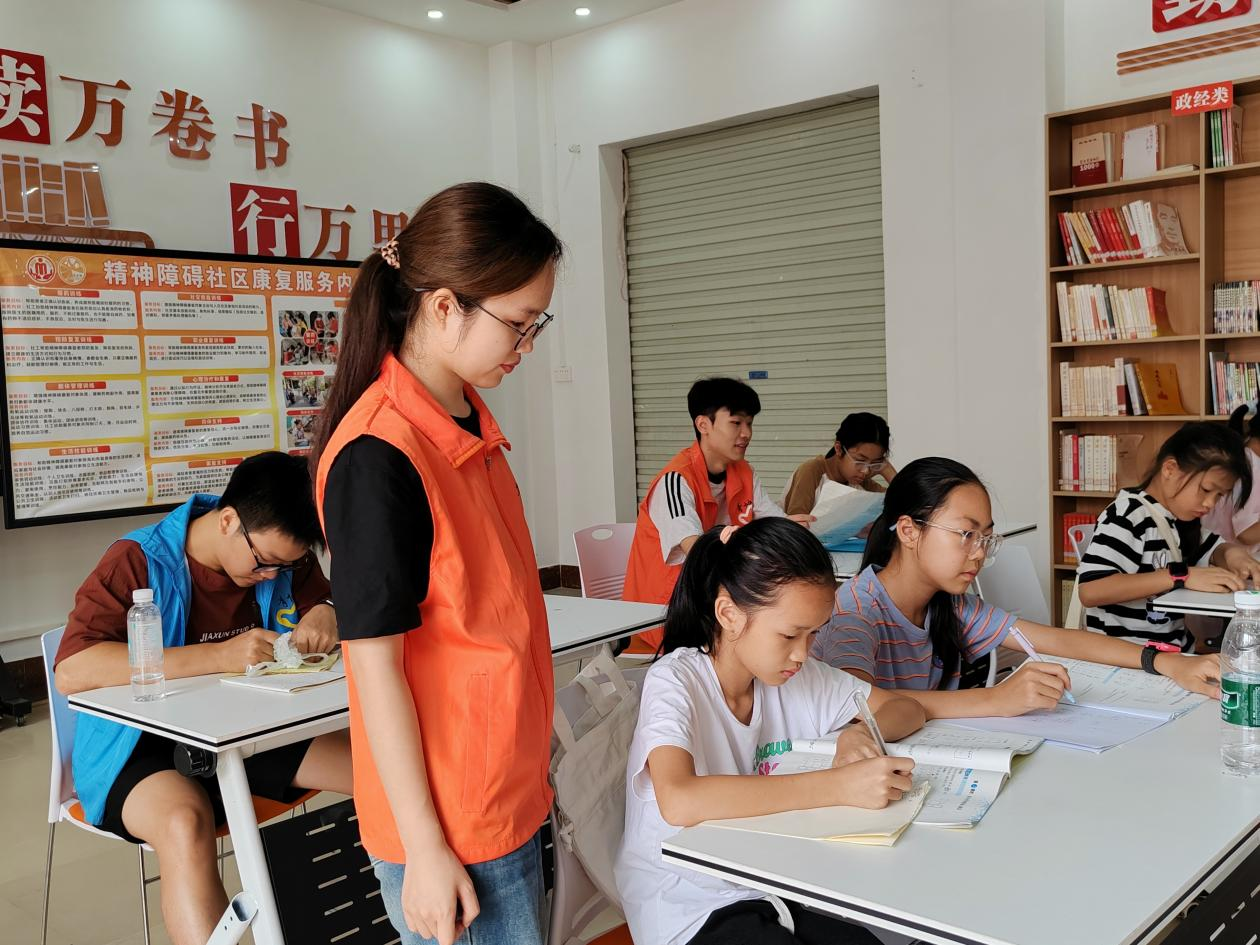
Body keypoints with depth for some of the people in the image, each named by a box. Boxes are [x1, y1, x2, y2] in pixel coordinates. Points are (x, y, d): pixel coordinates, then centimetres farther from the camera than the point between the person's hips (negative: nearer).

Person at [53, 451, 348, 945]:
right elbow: (71, 673, -28)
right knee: (186, 825, -39)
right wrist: (219, 655, -35)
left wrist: (328, 616, -18)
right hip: (146, 747, -5)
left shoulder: (284, 556, -2)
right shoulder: (139, 562, -17)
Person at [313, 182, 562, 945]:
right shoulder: (379, 457, -22)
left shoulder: (470, 418, 3)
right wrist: (424, 850, -14)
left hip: (511, 794, 8)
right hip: (451, 824, -8)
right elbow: (376, 667, -19)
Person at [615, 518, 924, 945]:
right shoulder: (675, 681, -18)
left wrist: (860, 732, -14)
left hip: (772, 885, 6)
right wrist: (838, 785, -36)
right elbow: (679, 801, -35)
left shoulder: (799, 673, 1)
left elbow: (907, 709, 10)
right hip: (688, 907, -6)